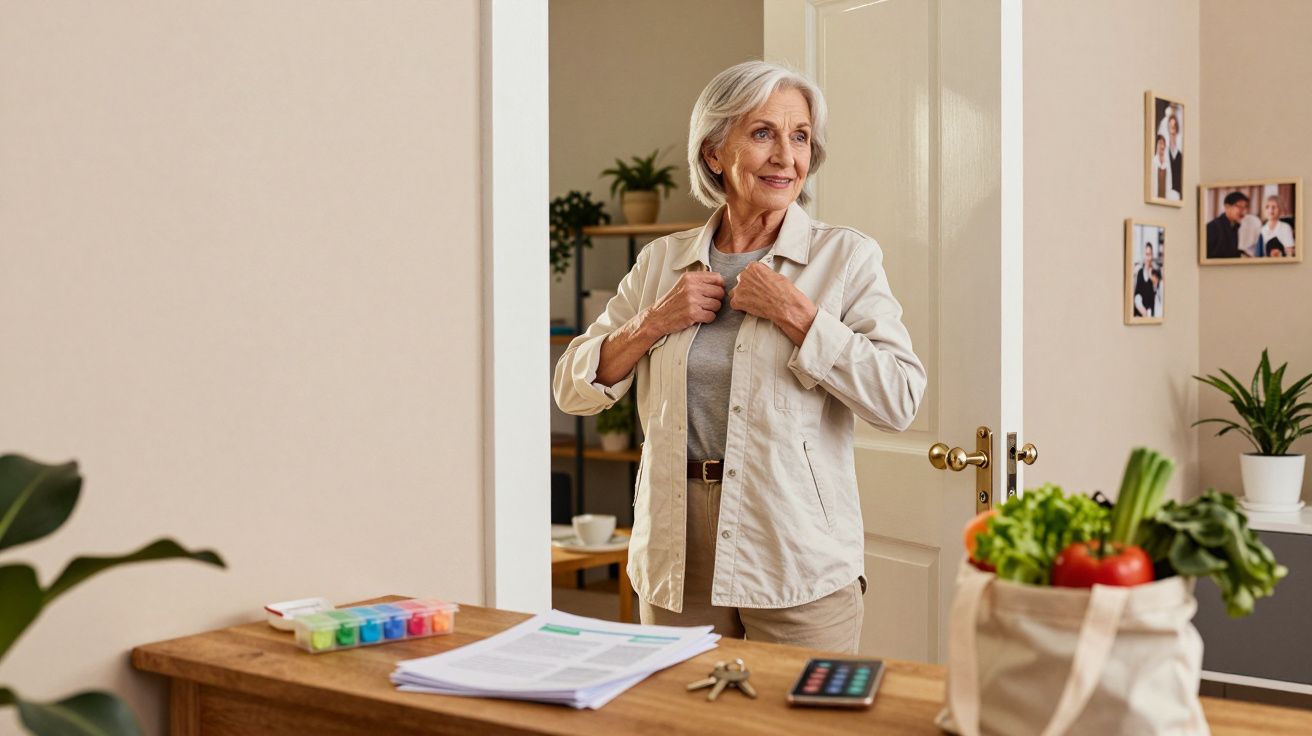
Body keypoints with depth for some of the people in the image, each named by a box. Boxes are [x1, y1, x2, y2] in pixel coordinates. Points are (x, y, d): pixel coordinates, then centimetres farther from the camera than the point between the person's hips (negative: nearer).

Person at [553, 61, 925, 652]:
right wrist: (654, 322, -7)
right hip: (677, 559, 3)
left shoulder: (846, 257, -2)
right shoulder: (662, 260, 8)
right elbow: (574, 390, 8)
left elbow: (900, 399, -13)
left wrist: (794, 313, -15)